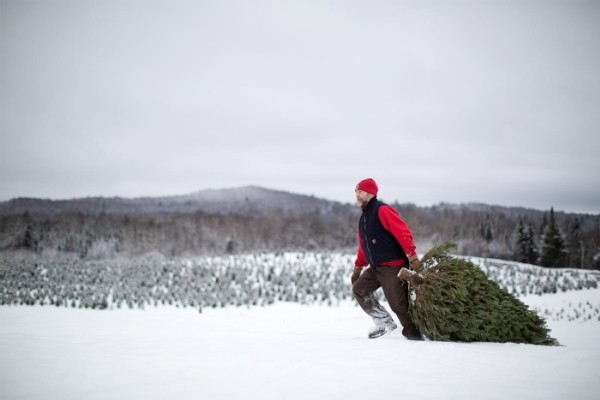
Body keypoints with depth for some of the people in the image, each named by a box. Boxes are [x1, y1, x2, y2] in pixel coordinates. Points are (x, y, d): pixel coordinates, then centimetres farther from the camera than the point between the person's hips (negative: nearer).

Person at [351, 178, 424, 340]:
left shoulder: (382, 210, -11)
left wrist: (412, 257, -26)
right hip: (376, 268, 9)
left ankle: (413, 332, 9)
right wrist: (358, 267, 23)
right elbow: (363, 247, 27)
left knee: (398, 303, -9)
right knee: (358, 289, 5)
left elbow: (403, 233, -19)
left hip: (393, 267, -9)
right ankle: (385, 322, 8)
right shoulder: (363, 219, 17)